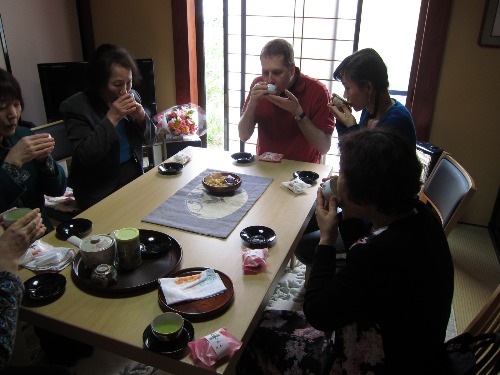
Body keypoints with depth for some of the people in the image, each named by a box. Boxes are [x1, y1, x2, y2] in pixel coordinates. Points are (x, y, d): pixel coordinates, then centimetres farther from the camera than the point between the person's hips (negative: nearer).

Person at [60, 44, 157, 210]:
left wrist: (141, 117, -13)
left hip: (134, 179, 5)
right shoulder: (75, 106, -11)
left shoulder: (132, 96, 2)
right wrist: (111, 119, -25)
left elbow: (151, 139, 8)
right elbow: (84, 156, -20)